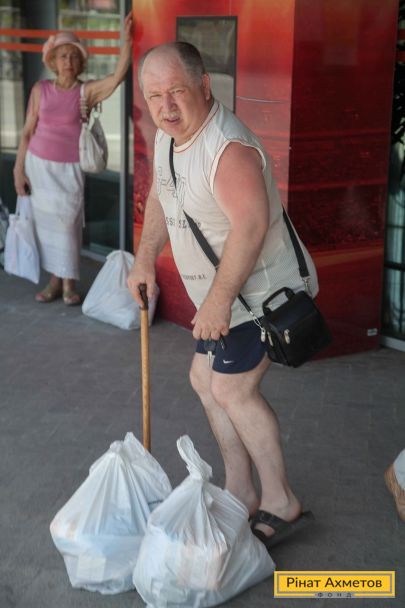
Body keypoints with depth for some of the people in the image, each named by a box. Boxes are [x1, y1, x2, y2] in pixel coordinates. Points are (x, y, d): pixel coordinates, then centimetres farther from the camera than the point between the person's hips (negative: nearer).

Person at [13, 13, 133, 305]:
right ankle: (55, 280, 18)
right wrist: (19, 169, 0)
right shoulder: (41, 89, 0)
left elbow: (118, 76, -22)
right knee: (47, 223, 8)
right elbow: (28, 132, 3)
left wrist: (127, 39, -30)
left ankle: (69, 284, 9)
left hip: (68, 169, -2)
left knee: (68, 223, -2)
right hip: (38, 165, 2)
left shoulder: (87, 91, -5)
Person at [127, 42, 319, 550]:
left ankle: (281, 504, 6)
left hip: (261, 288, -10)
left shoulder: (228, 148, -28)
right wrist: (145, 259, 11)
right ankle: (240, 491, 25)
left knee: (232, 390, -8)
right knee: (206, 380, 14)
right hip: (224, 290, 10)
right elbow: (161, 198, 18)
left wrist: (218, 300, -30)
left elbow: (251, 224, -34)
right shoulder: (169, 134, 4)